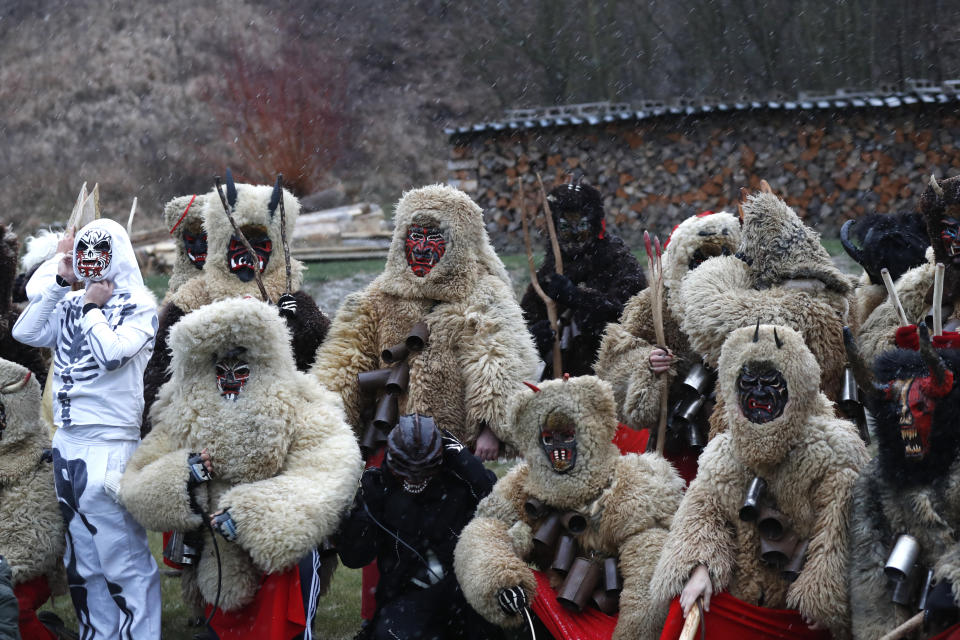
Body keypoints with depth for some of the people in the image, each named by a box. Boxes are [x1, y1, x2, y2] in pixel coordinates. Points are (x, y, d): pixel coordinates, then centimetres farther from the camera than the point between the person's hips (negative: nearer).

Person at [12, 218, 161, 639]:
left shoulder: (139, 305, -5)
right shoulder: (71, 304, 13)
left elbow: (110, 353, -19)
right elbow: (26, 333, 4)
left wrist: (93, 307, -6)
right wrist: (60, 283, 1)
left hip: (109, 447, -7)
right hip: (68, 444, 7)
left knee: (124, 561, -10)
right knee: (83, 561, 14)